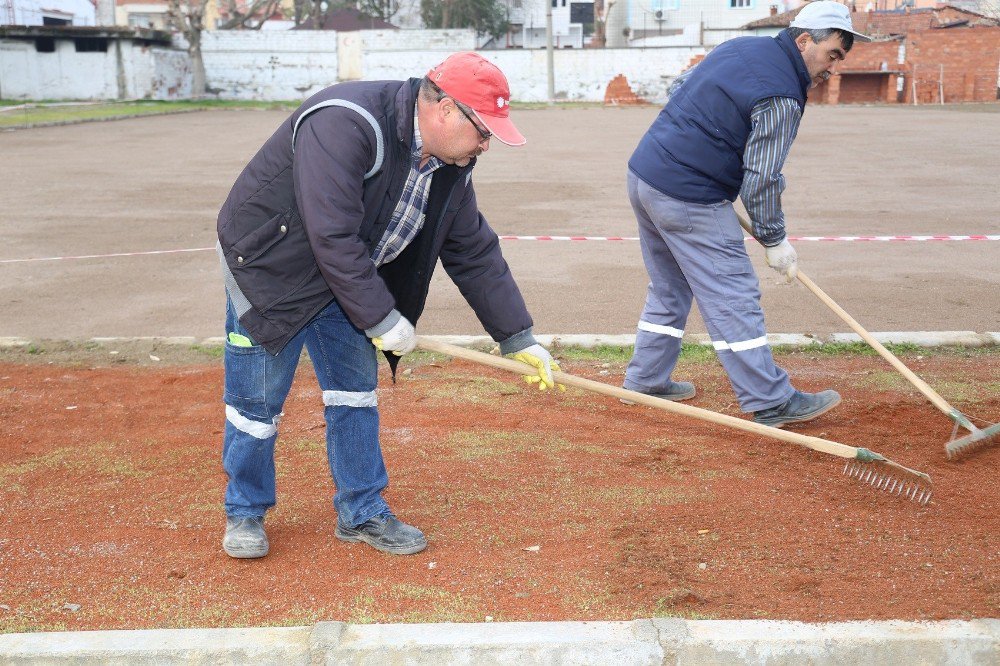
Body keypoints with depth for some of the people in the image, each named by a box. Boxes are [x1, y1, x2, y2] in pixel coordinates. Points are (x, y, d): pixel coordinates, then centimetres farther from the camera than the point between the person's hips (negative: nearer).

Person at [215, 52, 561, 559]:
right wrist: (380, 317, -27)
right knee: (258, 397, 0)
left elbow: (474, 252, 1)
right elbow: (332, 237, -34)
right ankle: (245, 512, 21)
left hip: (351, 275, 7)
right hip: (271, 262, -7)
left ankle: (361, 512, 21)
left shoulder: (451, 165, -6)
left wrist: (518, 337, -1)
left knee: (357, 388, 8)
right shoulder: (344, 125, -32)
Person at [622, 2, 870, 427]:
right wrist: (774, 239, -4)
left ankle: (645, 380, 28)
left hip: (643, 173, 10)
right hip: (688, 200, -10)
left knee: (669, 288, 20)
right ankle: (772, 403, 0)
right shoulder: (781, 97, -14)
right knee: (732, 297, -5)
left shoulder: (741, 47, 13)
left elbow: (679, 89, 23)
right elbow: (761, 178, -15)